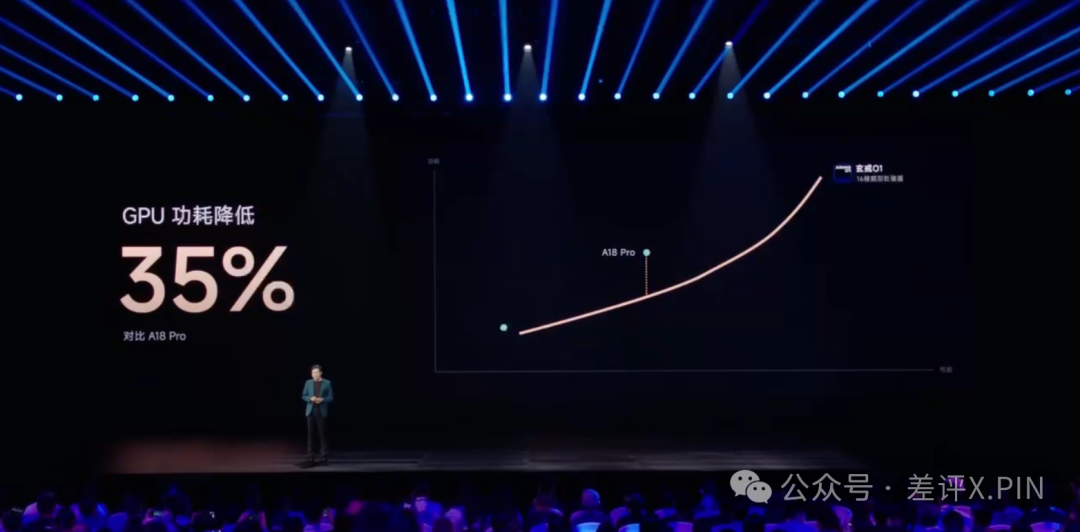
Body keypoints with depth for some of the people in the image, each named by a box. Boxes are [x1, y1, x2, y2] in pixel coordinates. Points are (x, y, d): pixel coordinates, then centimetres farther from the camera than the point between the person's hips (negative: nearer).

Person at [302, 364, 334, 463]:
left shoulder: (327, 383, 2)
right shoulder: (308, 382, 7)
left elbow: (331, 397, 2)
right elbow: (304, 396, 10)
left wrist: (322, 400, -15)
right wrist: (310, 398, -11)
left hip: (321, 411, -2)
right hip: (311, 411, 2)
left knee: (322, 434, -1)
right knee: (311, 433, 2)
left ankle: (323, 456, 3)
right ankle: (310, 455, 7)